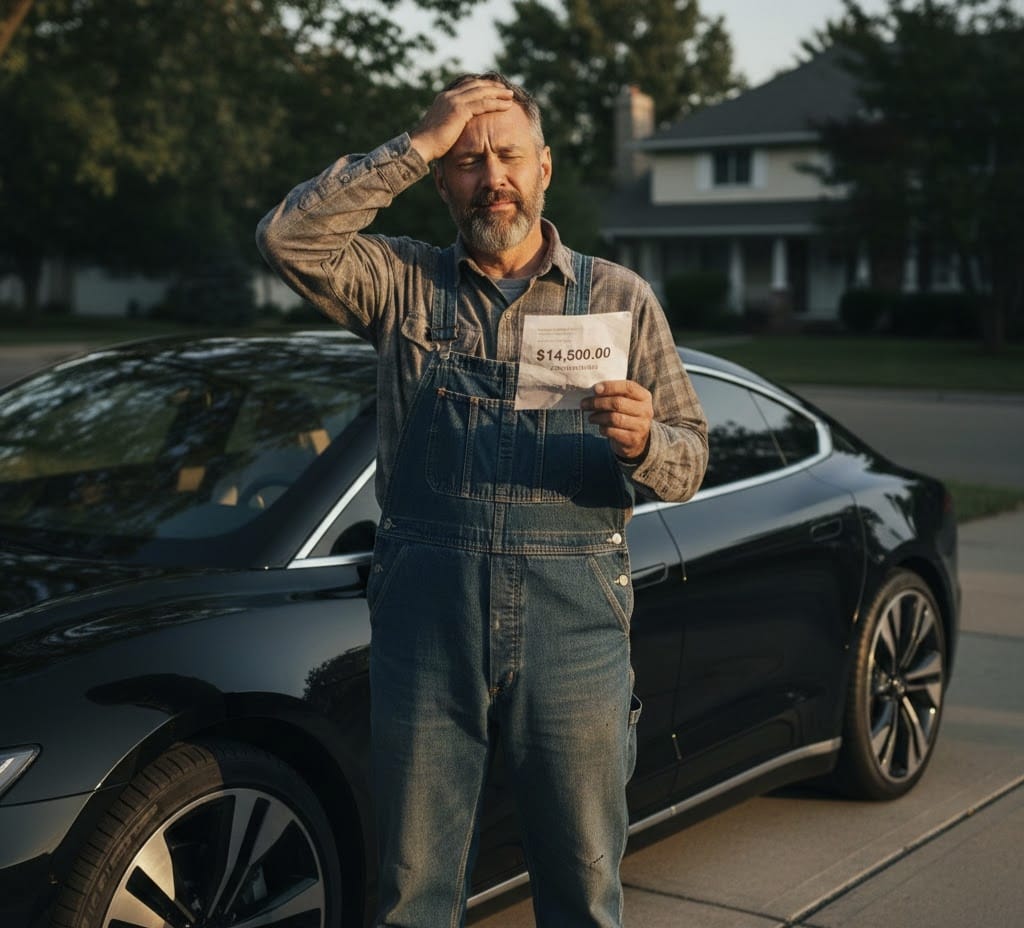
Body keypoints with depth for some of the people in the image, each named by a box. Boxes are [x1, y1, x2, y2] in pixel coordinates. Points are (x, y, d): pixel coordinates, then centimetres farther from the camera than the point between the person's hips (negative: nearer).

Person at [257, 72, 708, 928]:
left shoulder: (618, 297, 9)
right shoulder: (403, 284, 9)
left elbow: (690, 463, 7)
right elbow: (288, 237, -9)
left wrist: (643, 444, -16)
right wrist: (418, 145, -9)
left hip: (573, 621, 0)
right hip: (426, 617, 0)